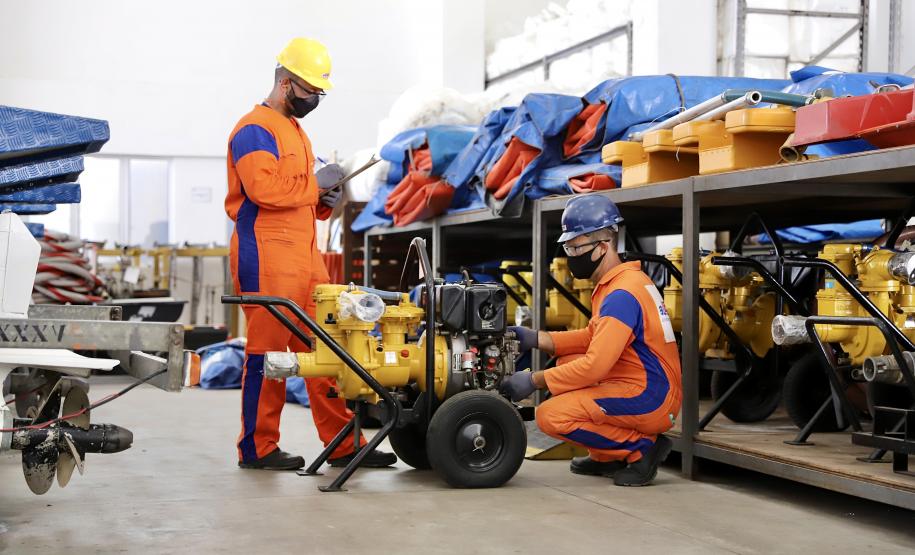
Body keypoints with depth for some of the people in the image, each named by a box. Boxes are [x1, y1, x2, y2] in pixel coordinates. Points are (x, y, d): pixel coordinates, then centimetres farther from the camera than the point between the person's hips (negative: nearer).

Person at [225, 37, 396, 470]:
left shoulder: (294, 130, 23)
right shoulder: (255, 129, -8)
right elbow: (263, 188, -23)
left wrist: (324, 202, 8)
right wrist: (315, 182, -12)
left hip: (305, 257, 10)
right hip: (267, 259, -9)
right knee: (267, 351, -4)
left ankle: (342, 445, 11)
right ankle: (257, 448, 6)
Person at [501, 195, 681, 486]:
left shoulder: (622, 295, -20)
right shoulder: (615, 283, 12)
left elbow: (593, 366, -24)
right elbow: (592, 337, 19)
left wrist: (534, 380, -16)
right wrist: (535, 338, 9)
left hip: (649, 402, -10)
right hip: (639, 388, 10)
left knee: (550, 416, -16)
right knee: (566, 363, 20)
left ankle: (642, 447, -6)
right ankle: (607, 458, 16)